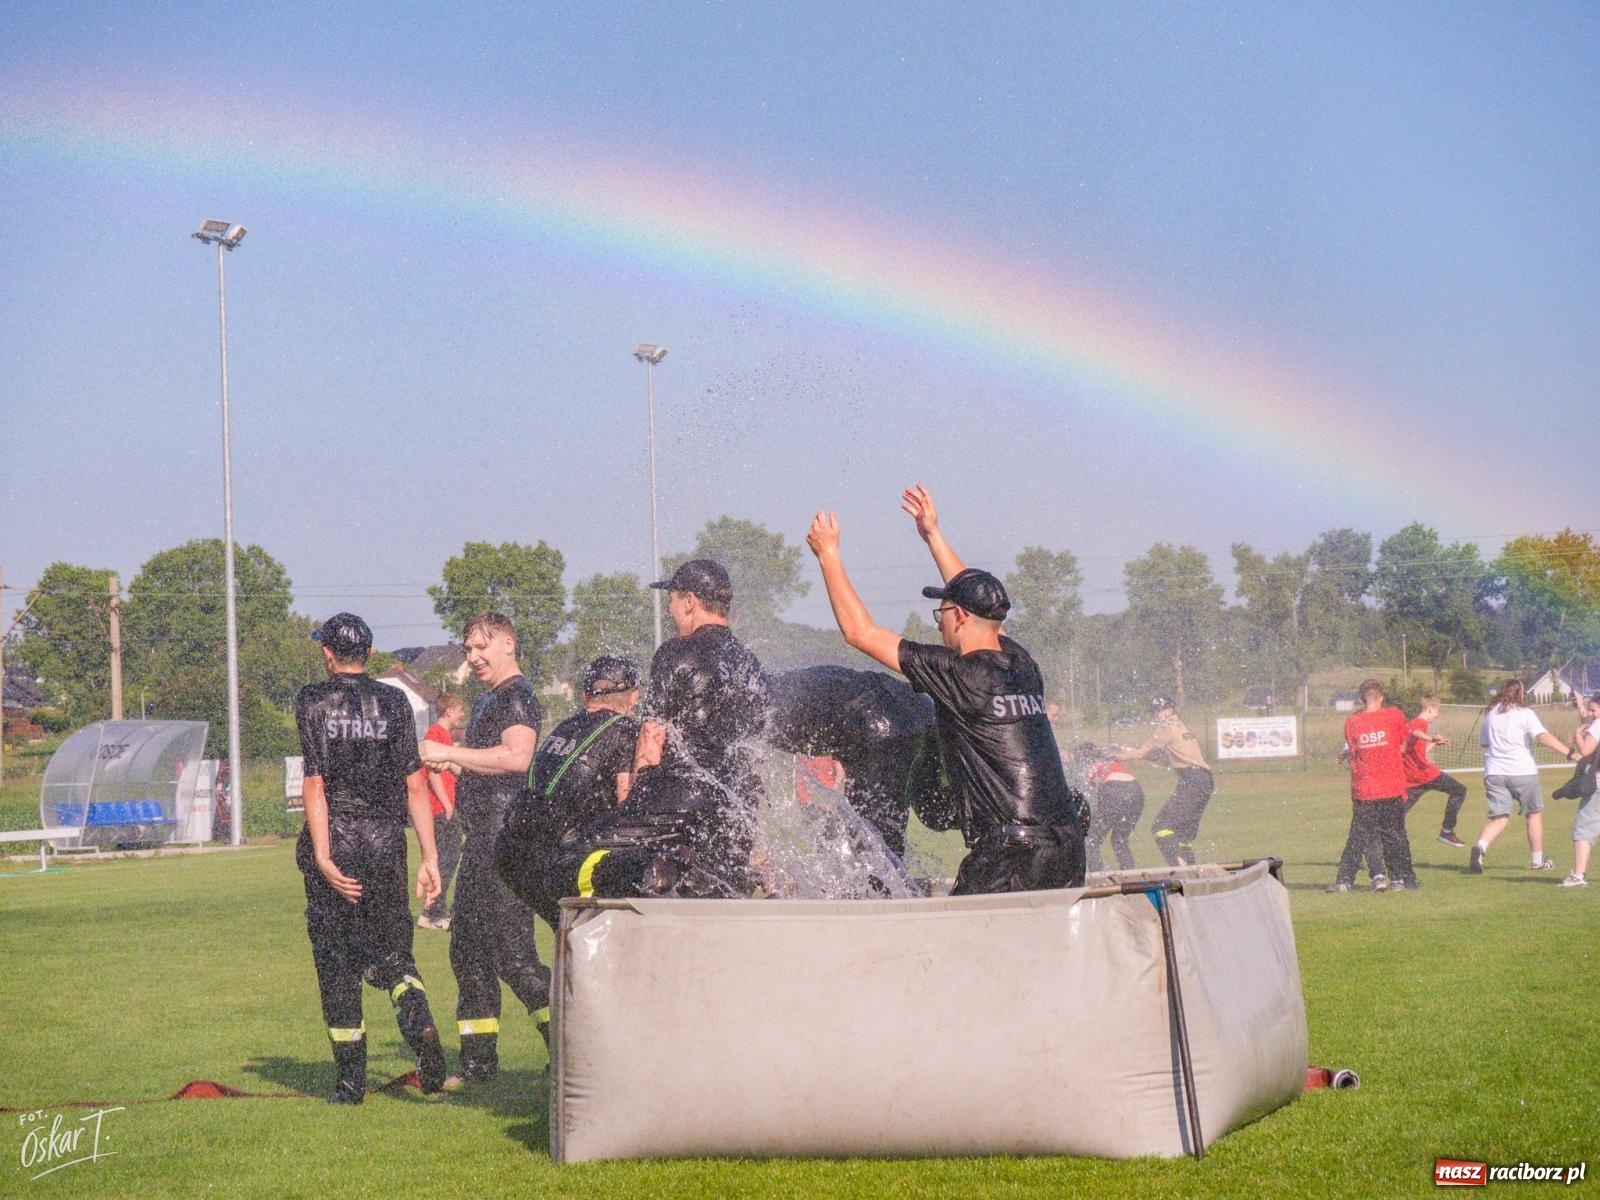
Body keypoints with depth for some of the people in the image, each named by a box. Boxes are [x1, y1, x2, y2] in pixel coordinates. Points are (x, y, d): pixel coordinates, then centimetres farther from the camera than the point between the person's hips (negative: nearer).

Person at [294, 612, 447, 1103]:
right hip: (385, 841, 2)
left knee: (337, 961, 5)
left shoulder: (312, 701, -1)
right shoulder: (393, 702, 6)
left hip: (334, 840, -2)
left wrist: (322, 857, -14)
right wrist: (430, 858, 2)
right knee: (391, 948, 11)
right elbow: (414, 783, 0)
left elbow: (316, 783, -10)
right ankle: (419, 1023, -20)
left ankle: (351, 1081, 6)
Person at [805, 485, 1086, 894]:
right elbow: (978, 601, 33)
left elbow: (860, 632, -2)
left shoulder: (959, 675, -8)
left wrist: (828, 554, 10)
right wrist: (933, 535, 41)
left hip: (1011, 856, -8)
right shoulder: (1022, 664, 12)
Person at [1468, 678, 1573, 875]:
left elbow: (1483, 742, 23)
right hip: (1522, 771, -4)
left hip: (1494, 772, 4)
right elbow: (1544, 737, -16)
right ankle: (1537, 859, 22)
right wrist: (1570, 753, -21)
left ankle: (1480, 846, -25)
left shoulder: (1490, 714, 13)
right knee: (1534, 813, 14)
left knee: (1499, 818, 3)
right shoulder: (1525, 713, -3)